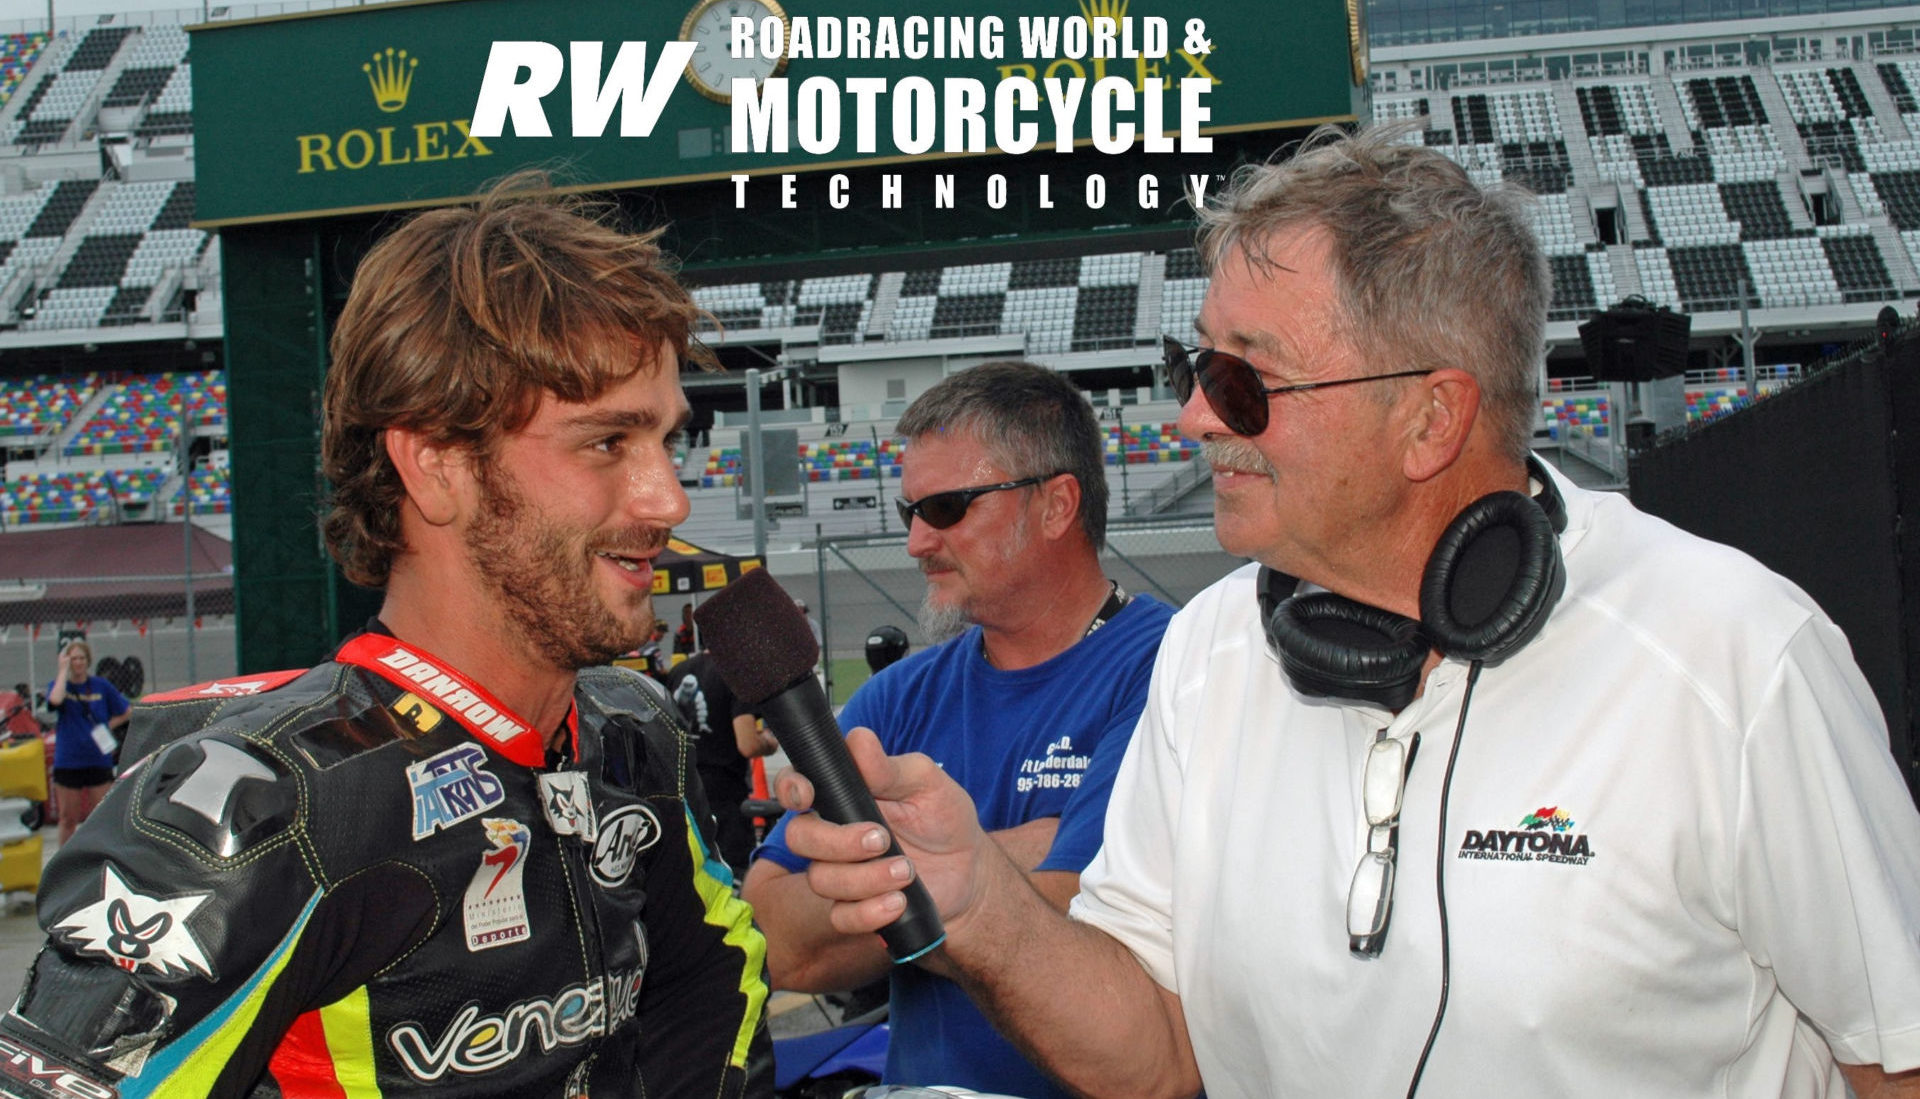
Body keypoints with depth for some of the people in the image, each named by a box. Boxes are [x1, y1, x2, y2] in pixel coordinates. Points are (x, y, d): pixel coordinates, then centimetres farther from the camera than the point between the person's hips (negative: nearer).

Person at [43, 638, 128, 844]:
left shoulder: (101, 686, 4)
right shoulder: (58, 685, 1)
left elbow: (124, 713, 12)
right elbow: (55, 700, -23)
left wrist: (106, 727, -3)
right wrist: (64, 670, -15)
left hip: (98, 760, 1)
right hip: (67, 762, -1)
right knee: (68, 818, 7)